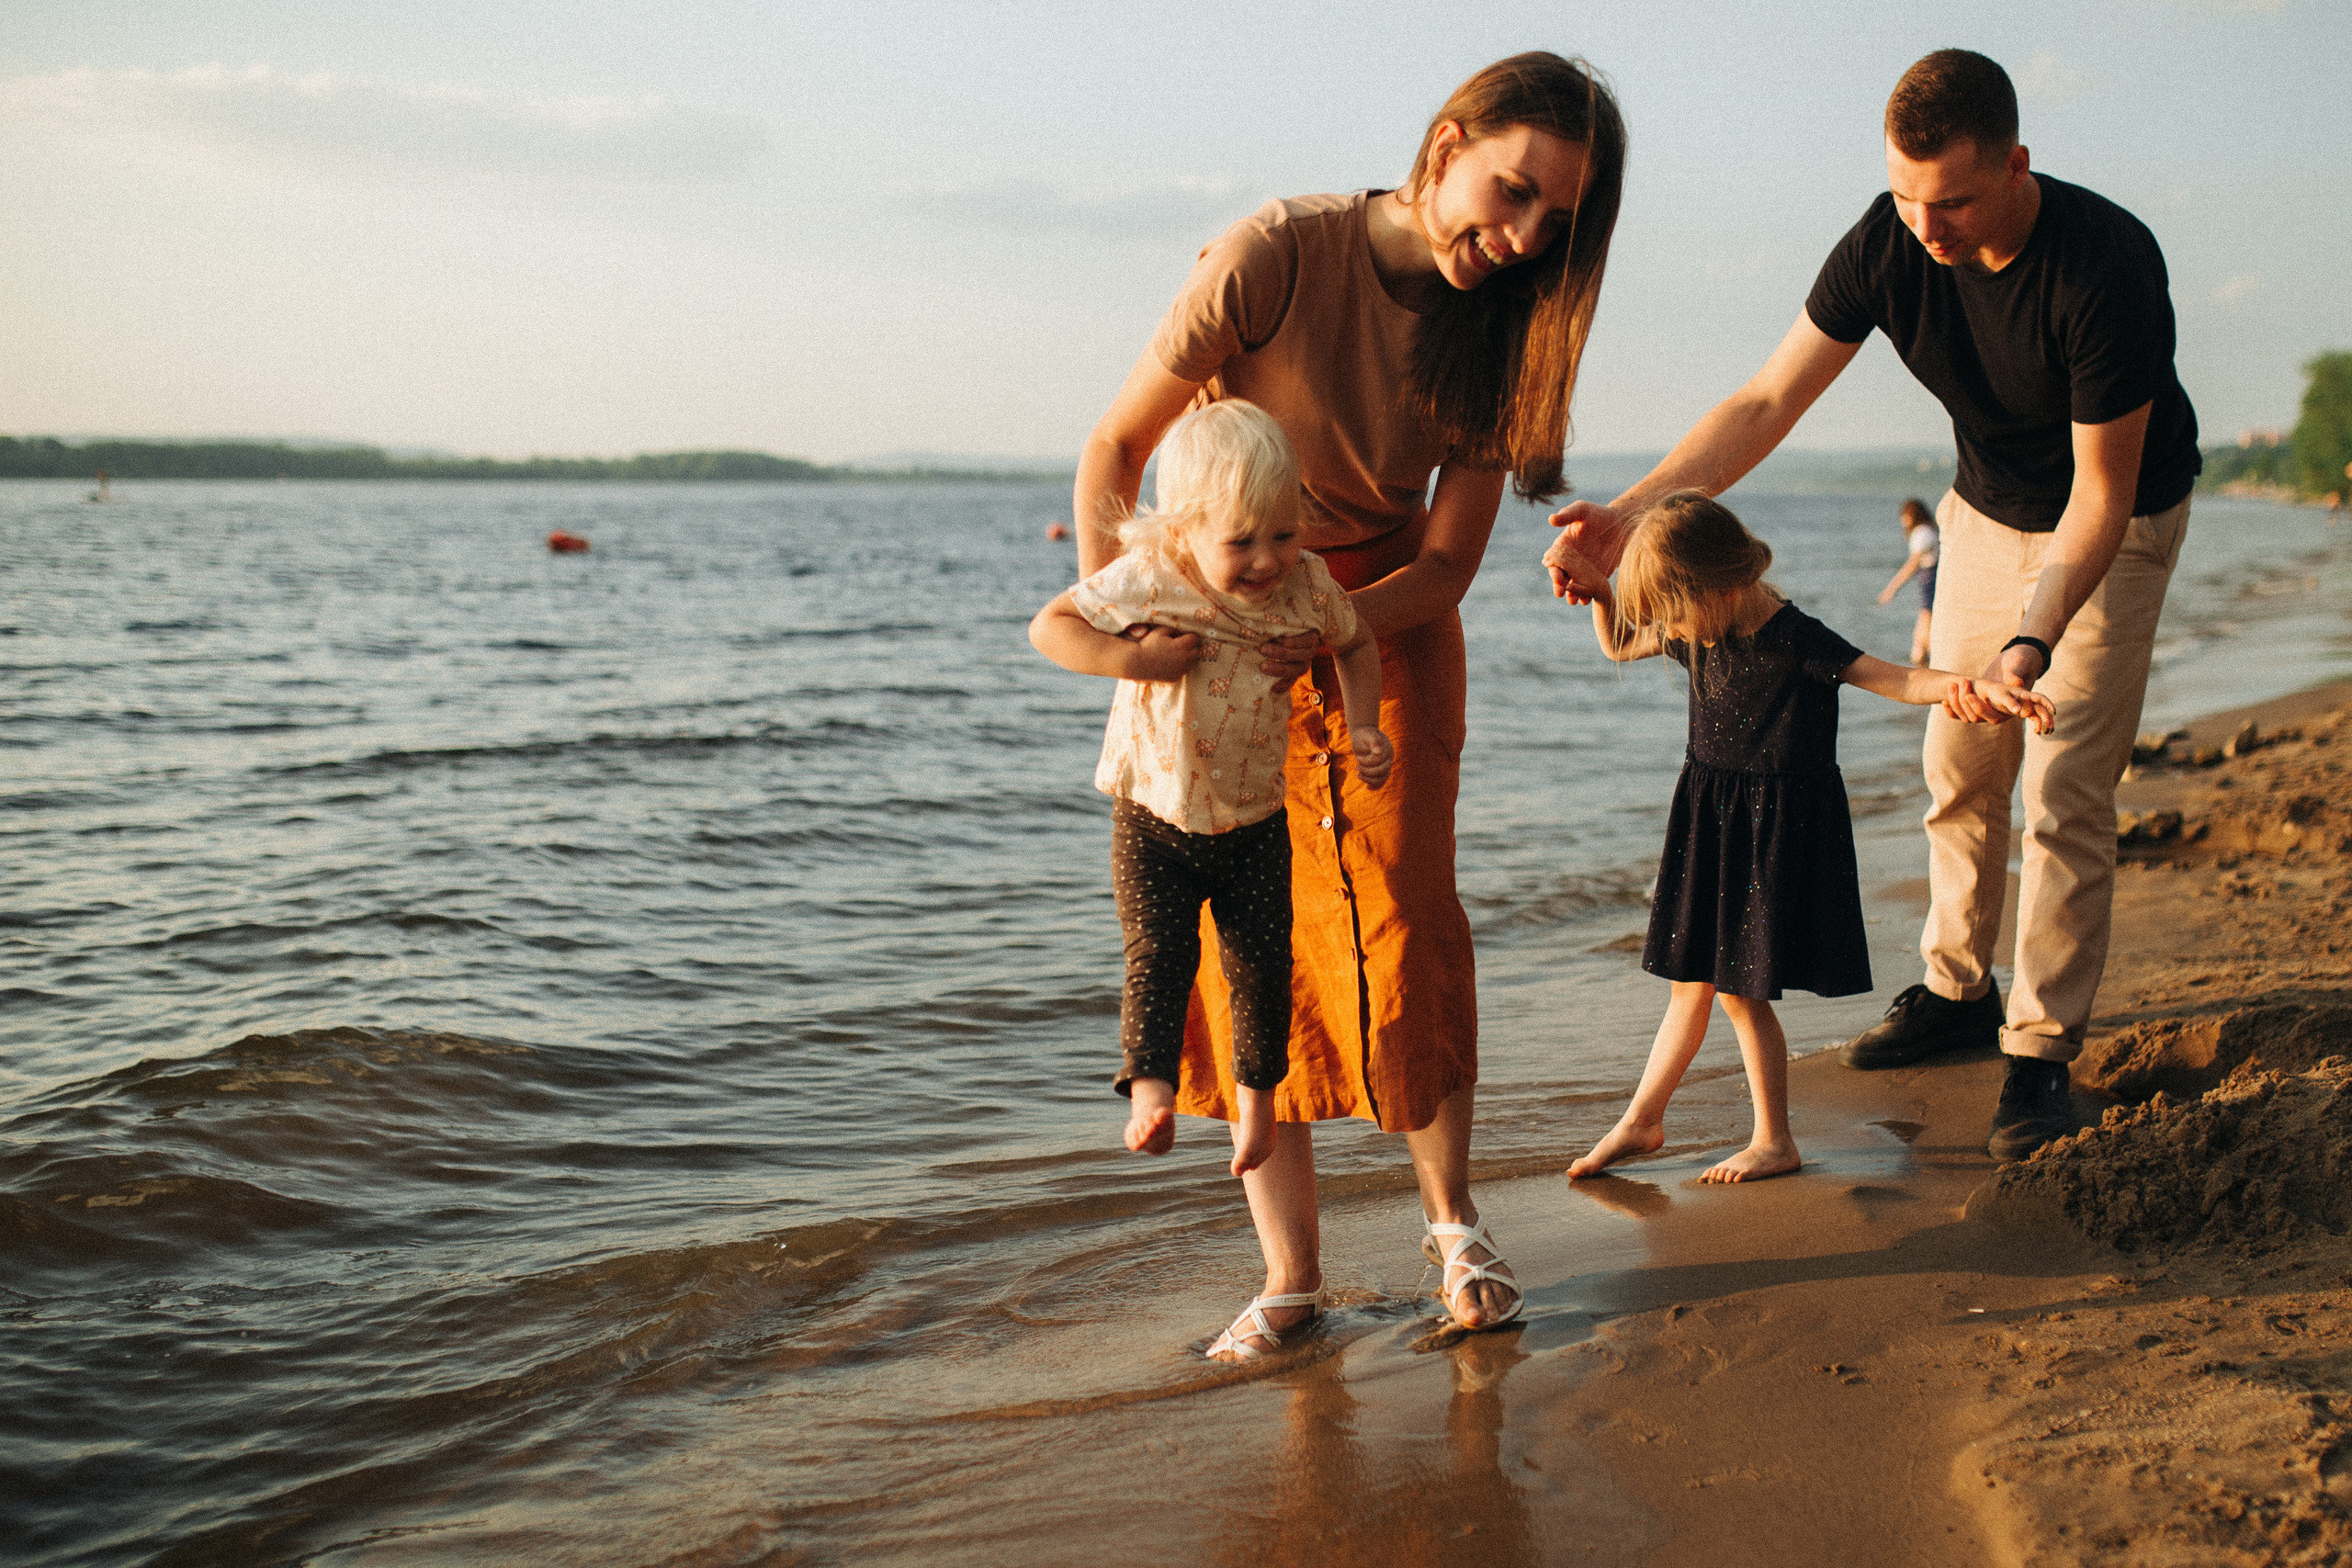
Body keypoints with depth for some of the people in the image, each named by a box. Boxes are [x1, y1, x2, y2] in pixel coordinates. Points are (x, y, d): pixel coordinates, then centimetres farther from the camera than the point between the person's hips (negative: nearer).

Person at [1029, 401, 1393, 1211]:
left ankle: (1257, 1090, 24)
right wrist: (1132, 659, -28)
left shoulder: (1306, 583, -11)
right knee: (1159, 954, -13)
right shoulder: (1148, 579, -21)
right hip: (1155, 818, -2)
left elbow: (1355, 644, 10)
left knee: (1262, 960, 4)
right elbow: (1049, 627, -15)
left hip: (1255, 820, 2)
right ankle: (1150, 1089, -7)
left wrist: (1363, 728, -3)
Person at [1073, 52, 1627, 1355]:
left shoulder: (1498, 322, -12)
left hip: (1387, 617, 2)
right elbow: (1116, 445, -15)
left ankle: (1453, 1222, 15)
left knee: (1400, 918, -5)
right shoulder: (1276, 256, -24)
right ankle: (1289, 1270, 2)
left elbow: (1446, 563, -11)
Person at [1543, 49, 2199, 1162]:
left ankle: (2042, 1049, 2)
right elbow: (1765, 404, -19)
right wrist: (1628, 517, -30)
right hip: (1987, 508, 5)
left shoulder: (2106, 267, -35)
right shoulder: (1888, 246, -22)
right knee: (1958, 766, 9)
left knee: (2066, 793, -8)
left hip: (2117, 524, -5)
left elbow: (2102, 494, -29)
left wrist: (2033, 641, -42)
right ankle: (1957, 988, 26)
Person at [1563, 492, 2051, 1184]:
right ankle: (1641, 1121, 26)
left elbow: (1897, 679, -24)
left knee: (1740, 991, -1)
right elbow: (1619, 645, 19)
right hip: (1707, 821, 7)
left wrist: (1981, 688, -39)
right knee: (1691, 986, 15)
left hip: (1773, 830, -7)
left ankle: (1773, 1141, 13)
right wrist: (1598, 590, 2)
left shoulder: (1795, 641, -20)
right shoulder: (1696, 632, 1)